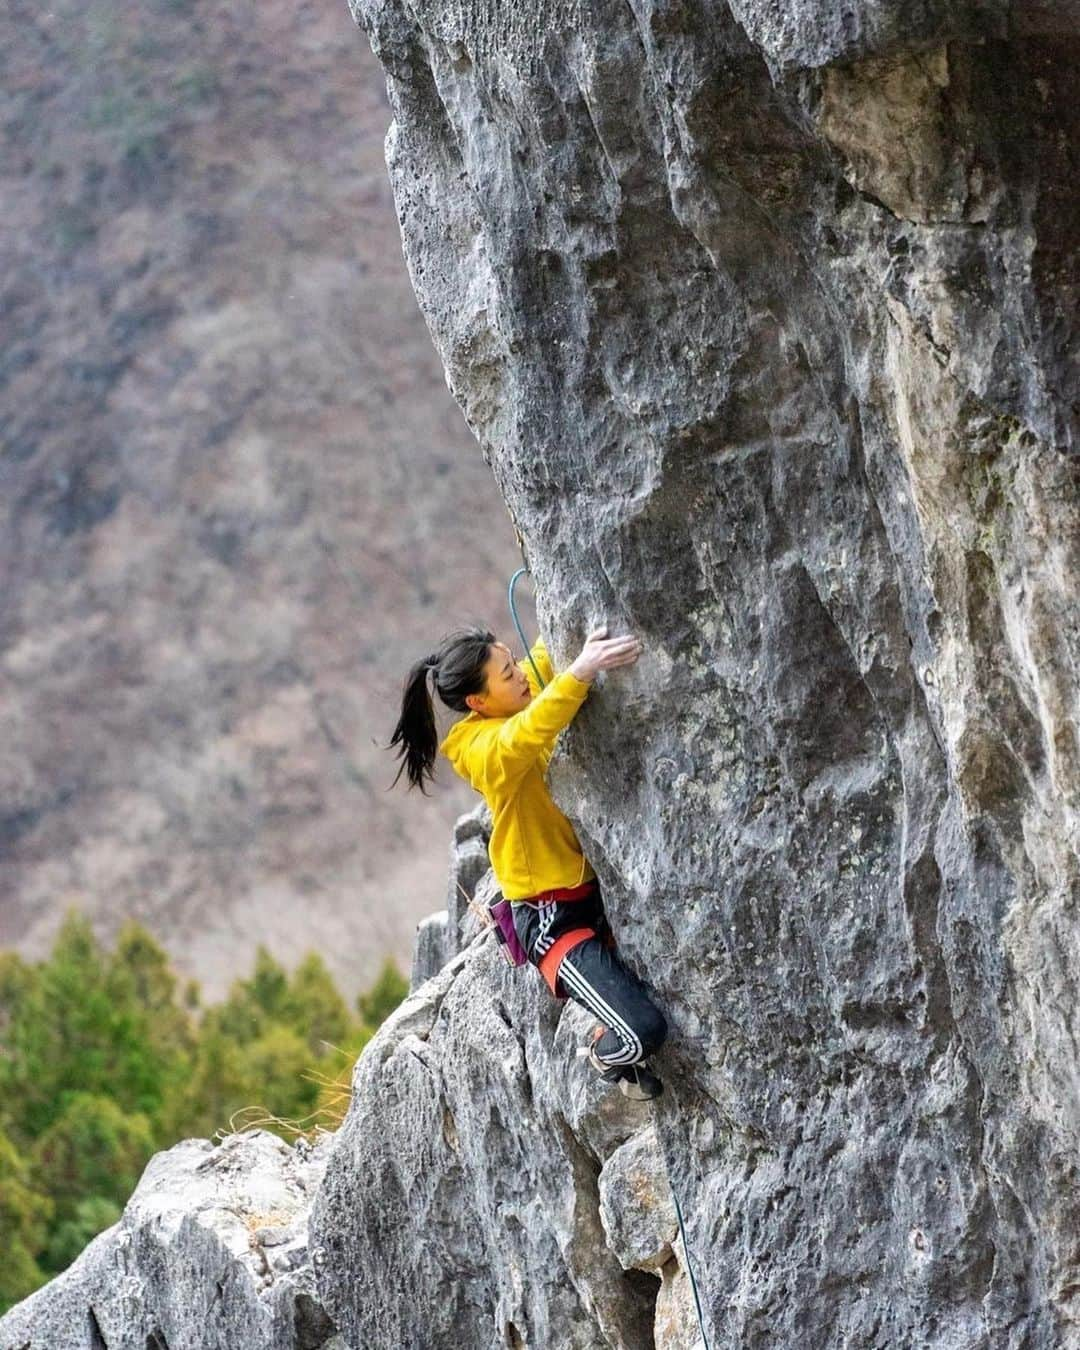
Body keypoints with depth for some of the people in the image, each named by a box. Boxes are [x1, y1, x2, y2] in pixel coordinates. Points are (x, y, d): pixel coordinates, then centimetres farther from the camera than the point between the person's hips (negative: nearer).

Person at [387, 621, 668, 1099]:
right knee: (642, 1031, -20)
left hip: (598, 887, 8)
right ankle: (606, 1056, 16)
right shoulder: (482, 750, -22)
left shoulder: (530, 694, 1)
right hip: (553, 920, -8)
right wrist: (580, 672, -56)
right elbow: (522, 740, -43)